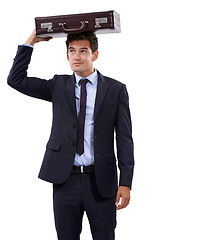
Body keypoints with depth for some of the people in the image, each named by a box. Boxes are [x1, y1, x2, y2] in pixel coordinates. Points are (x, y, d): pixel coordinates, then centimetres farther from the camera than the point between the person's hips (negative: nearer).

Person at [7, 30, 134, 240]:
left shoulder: (115, 89, 2)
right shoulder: (58, 86, 9)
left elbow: (125, 139, 0)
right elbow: (15, 80, 4)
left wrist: (125, 183, -8)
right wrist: (31, 42, -1)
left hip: (101, 182, -2)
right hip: (65, 180, 2)